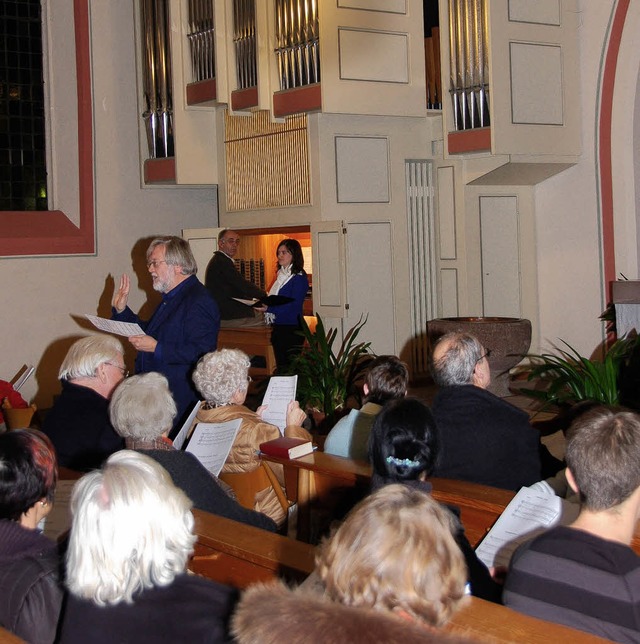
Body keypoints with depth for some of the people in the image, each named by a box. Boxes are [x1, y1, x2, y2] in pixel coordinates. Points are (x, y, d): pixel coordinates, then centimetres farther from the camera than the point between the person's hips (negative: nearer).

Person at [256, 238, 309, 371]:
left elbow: (293, 306, -19)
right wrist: (263, 303, 2)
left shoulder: (299, 277, -10)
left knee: (289, 368, -7)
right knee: (280, 367, 11)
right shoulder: (280, 275, 16)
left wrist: (268, 309, -24)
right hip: (278, 327, 8)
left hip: (291, 329, -8)